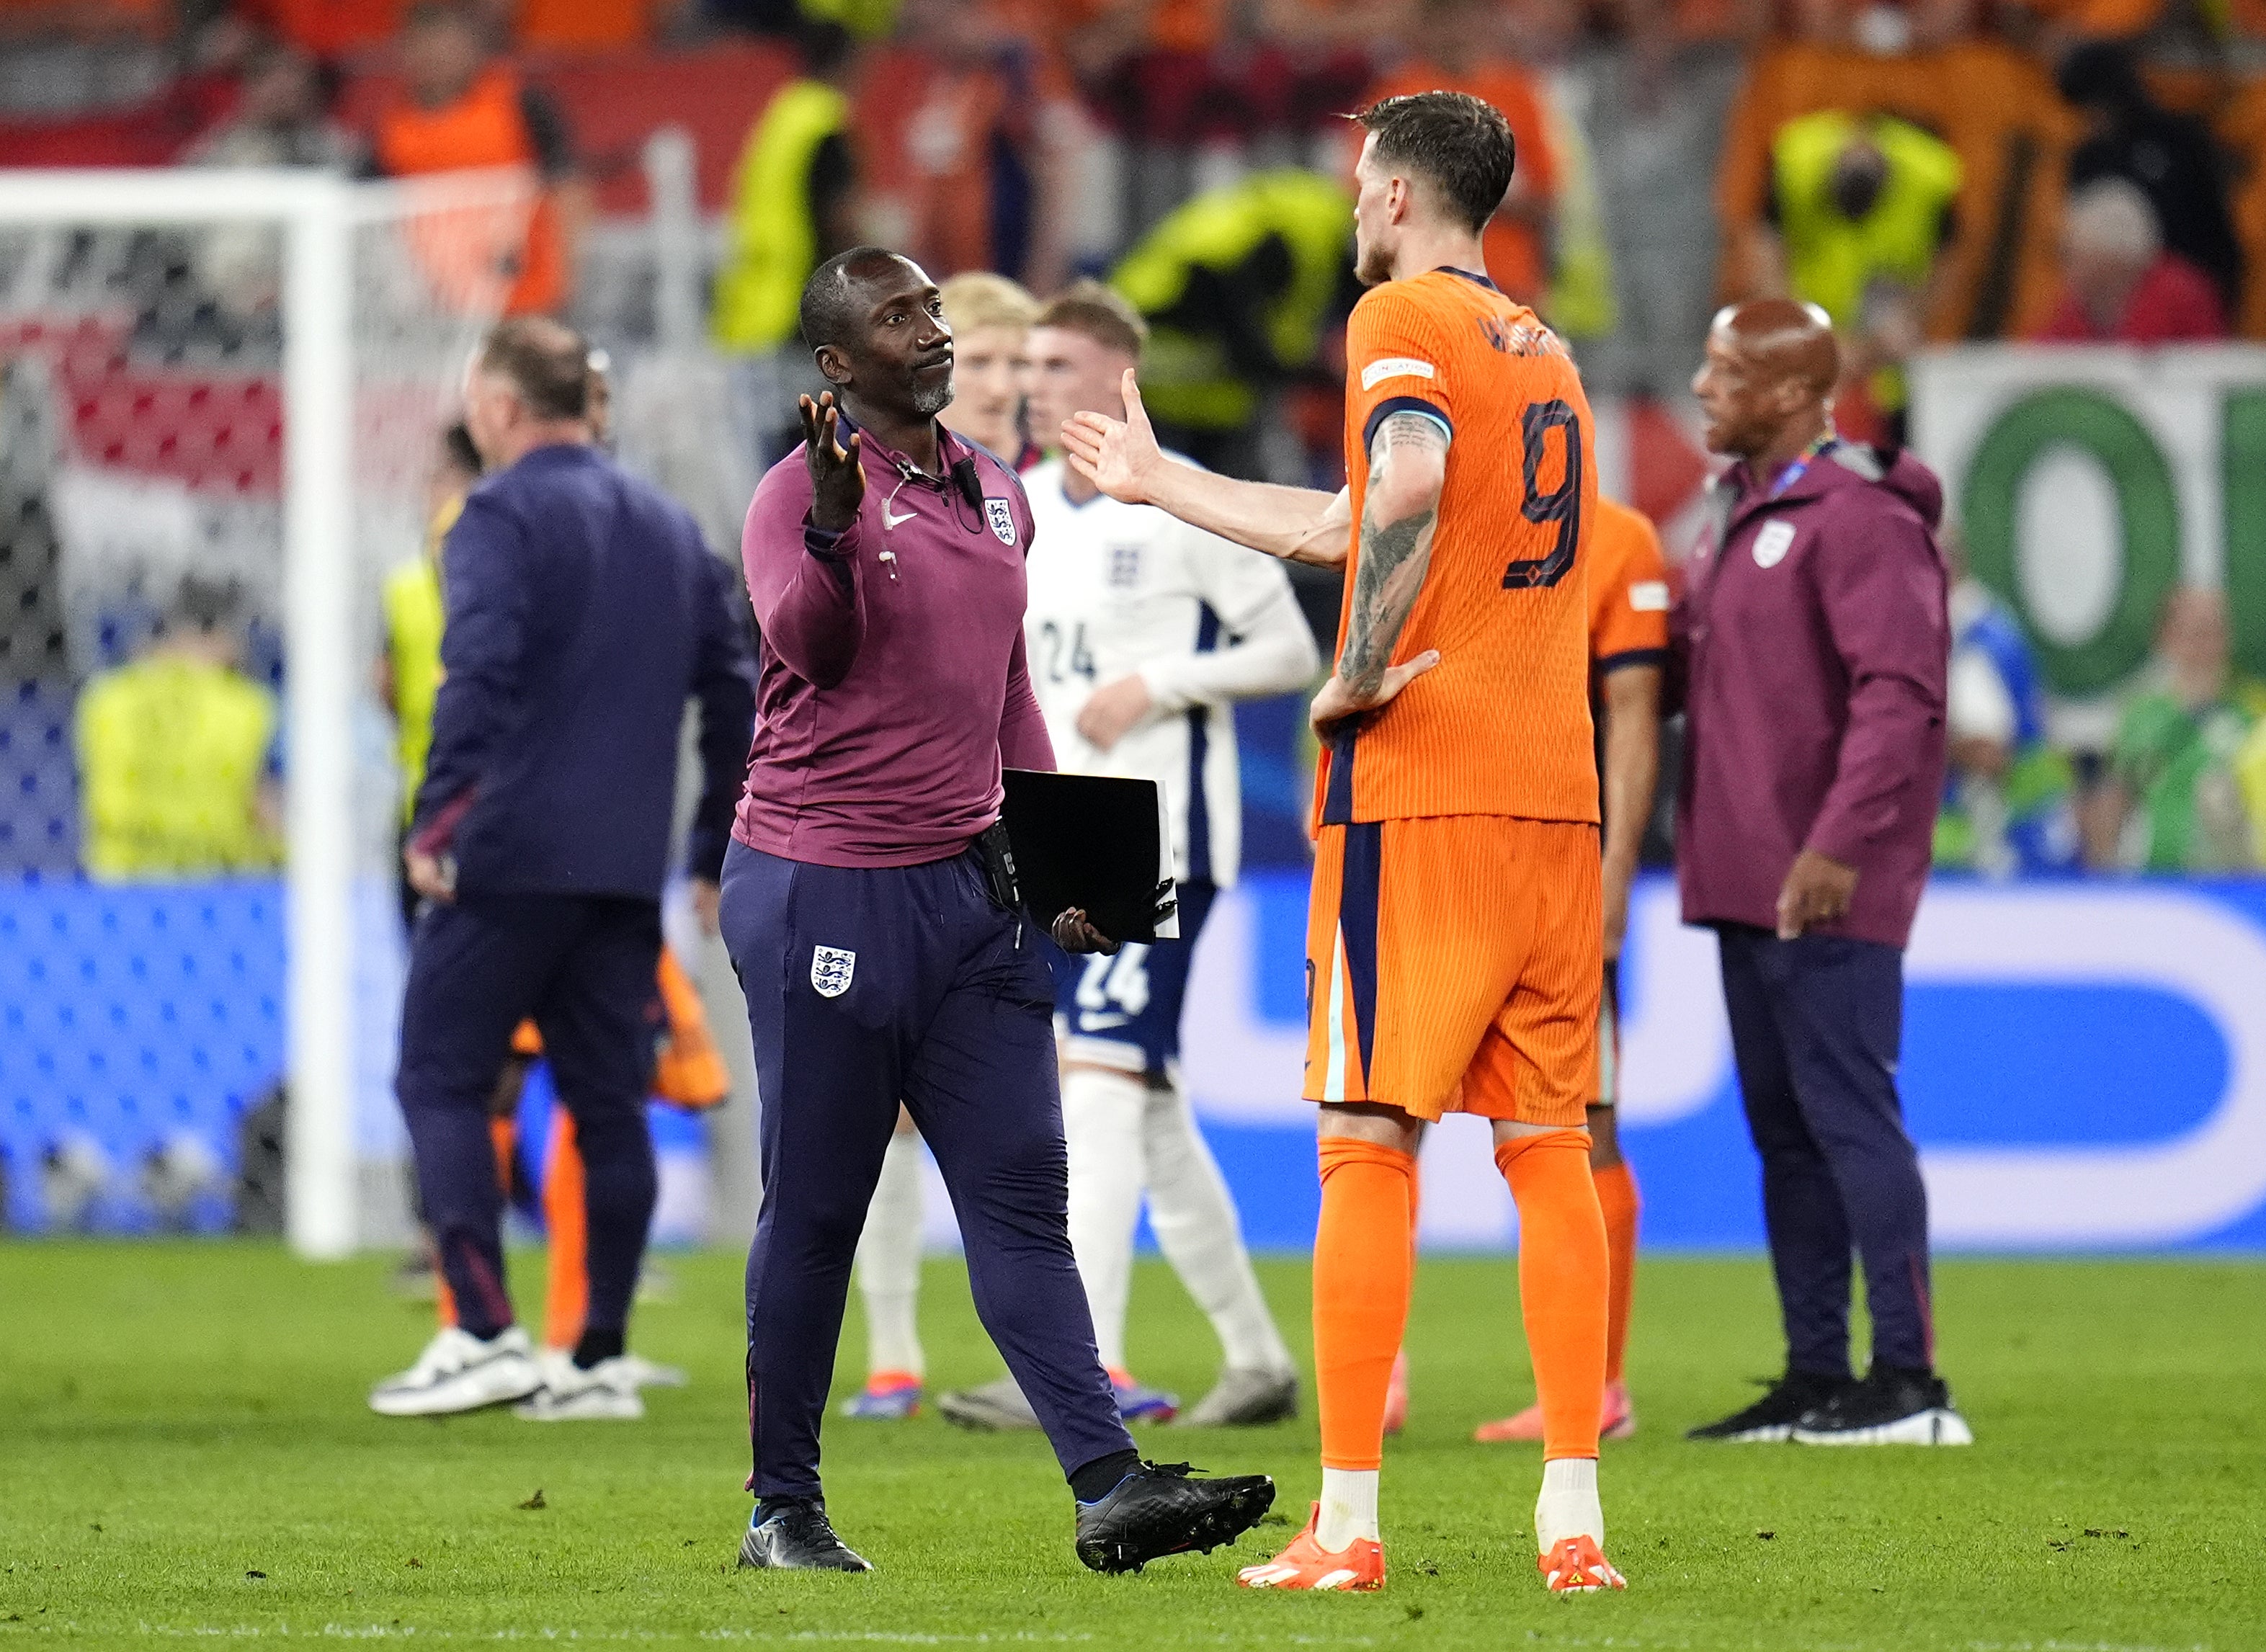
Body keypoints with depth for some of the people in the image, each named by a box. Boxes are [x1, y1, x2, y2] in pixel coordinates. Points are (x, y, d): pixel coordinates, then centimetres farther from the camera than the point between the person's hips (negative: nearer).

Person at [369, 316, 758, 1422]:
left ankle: (485, 1333, -10)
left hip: (511, 855, -7)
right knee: (608, 1103, 8)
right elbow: (734, 695, 19)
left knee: (442, 1081, 0)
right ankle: (602, 1359, 7)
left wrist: (436, 820, -20)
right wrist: (717, 855, 22)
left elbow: (478, 674, -19)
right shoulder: (671, 530, 17)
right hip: (629, 866, 7)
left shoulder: (504, 517, -5)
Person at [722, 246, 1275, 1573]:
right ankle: (783, 1507, 9)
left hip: (973, 888, 6)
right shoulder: (802, 492, -6)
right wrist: (834, 522, -41)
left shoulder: (997, 492, 15)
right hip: (824, 888, -6)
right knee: (814, 1207, 0)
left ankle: (1108, 1488, -7)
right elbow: (804, 644, -24)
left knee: (1023, 1195, -1)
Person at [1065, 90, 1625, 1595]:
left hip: (1416, 791, -7)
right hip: (1555, 796, 7)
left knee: (1371, 1142, -4)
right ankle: (1575, 1517, 1)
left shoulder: (1401, 318, -4)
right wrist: (1160, 481, 39)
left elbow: (1409, 483, -26)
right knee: (1549, 1144, 6)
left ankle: (1349, 1523, -5)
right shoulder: (1545, 352, 21)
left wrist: (1360, 673, -18)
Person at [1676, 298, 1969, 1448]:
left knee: (1847, 1114, -10)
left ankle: (1908, 1384, -10)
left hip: (1828, 890, -10)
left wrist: (1840, 844, -27)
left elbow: (1898, 691, -21)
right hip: (1747, 880, 10)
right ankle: (1816, 1379, 15)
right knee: (1783, 1129, 11)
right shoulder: (1742, 515, 18)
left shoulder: (1860, 518, -13)